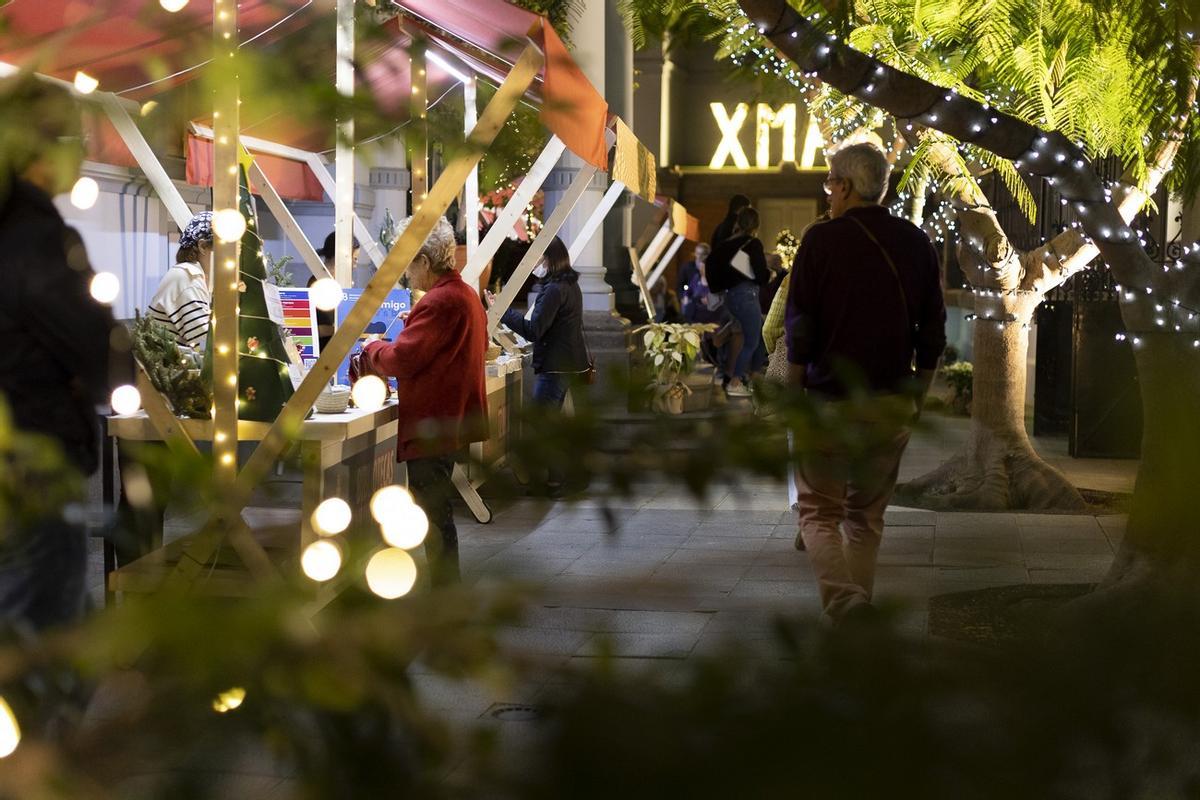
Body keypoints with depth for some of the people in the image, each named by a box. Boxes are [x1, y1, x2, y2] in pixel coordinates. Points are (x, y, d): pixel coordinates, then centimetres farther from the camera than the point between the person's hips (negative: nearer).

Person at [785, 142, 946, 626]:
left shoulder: (823, 240, -8)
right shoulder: (916, 244, 5)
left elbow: (799, 330, -8)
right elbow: (932, 335, 8)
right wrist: (917, 397, 17)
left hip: (830, 402, -4)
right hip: (892, 404, 4)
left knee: (819, 512, 4)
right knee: (867, 516, 17)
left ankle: (845, 602, -17)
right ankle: (858, 612, 20)